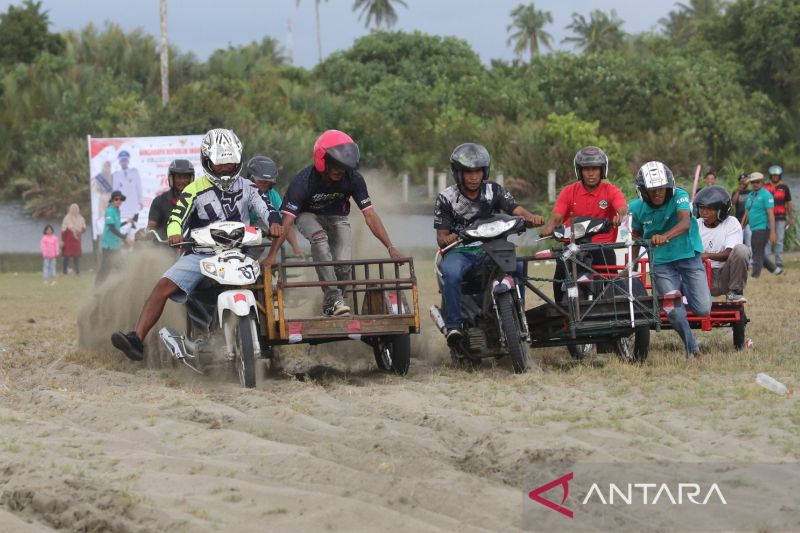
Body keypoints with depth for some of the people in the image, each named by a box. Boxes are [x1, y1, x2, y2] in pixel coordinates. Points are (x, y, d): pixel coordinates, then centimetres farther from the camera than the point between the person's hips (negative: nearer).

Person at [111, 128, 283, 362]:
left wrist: (274, 222, -23)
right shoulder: (195, 190, 7)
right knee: (163, 286, -21)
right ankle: (136, 339, -27)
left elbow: (264, 207, 1)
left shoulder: (246, 187, 13)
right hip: (201, 253, -1)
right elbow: (177, 217, -3)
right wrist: (174, 233, -26)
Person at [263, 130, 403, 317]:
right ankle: (333, 296, -37)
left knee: (343, 266, -16)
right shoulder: (304, 180, -33)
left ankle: (329, 307, 12)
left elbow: (370, 215, -21)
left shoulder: (353, 178, -24)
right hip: (308, 215, -2)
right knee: (319, 237, -36)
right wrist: (272, 255, -45)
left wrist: (390, 247, -29)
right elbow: (287, 220, -37)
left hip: (337, 216, 3)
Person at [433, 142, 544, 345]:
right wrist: (446, 239, -30)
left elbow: (516, 210, -10)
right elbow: (441, 238, -4)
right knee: (451, 273, -36)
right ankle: (453, 325, -29)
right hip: (459, 251, -2)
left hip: (491, 249, 2)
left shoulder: (494, 190, 4)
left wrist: (531, 218, -33)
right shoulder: (446, 198, -2)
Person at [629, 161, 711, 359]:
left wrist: (665, 236, -52)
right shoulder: (638, 208, -7)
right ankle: (692, 348, 7)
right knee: (674, 310, -14)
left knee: (703, 309, -7)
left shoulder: (679, 197, -17)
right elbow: (636, 234, 11)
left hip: (689, 256, -1)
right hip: (662, 262, 1)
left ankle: (683, 290, 26)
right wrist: (632, 262, 10)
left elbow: (685, 222, -35)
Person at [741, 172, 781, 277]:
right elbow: (746, 214, 21)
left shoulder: (766, 195, -9)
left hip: (762, 229, -9)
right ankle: (776, 270, 26)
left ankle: (755, 276, -4)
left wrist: (772, 232, -19)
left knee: (758, 255, -7)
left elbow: (771, 214, -14)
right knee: (760, 254, 14)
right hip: (754, 229, 9)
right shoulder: (750, 196, 15)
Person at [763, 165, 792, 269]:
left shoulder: (784, 188, 7)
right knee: (767, 241, -2)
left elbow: (788, 203, 12)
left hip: (781, 218, 0)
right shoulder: (765, 188, 5)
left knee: (779, 241, 2)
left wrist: (790, 217, 10)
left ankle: (779, 262, 5)